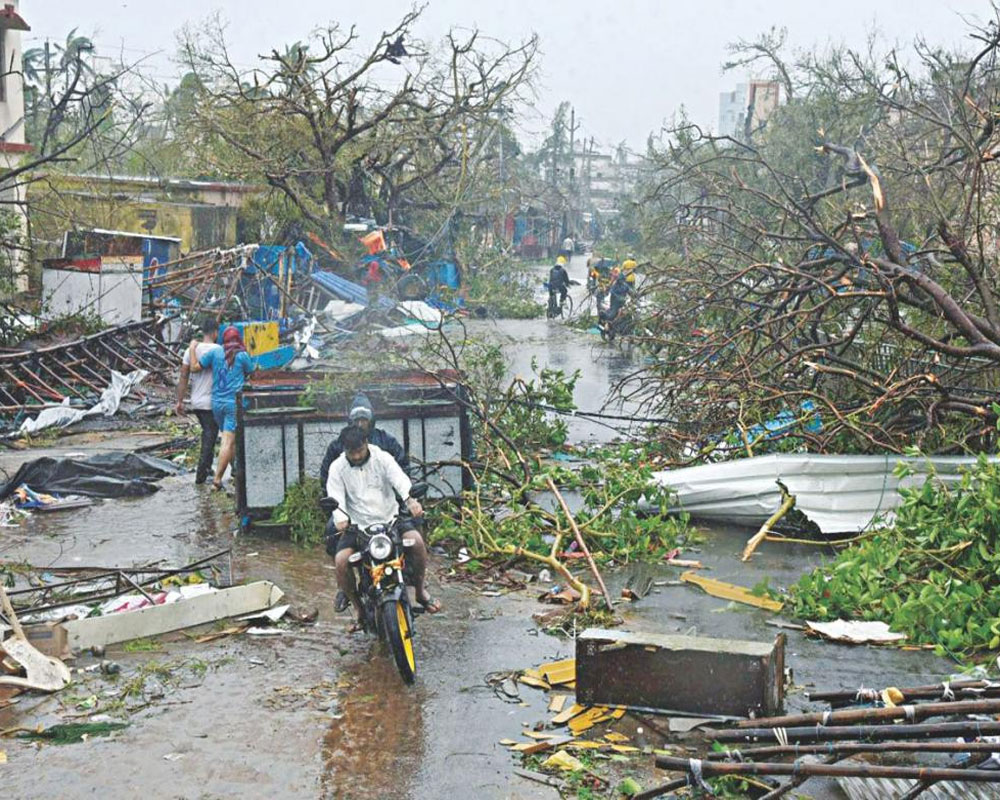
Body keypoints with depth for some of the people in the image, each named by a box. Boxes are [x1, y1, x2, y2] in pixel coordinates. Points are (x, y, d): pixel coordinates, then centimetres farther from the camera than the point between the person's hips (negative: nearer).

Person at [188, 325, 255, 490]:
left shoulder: (215, 352, 2)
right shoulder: (242, 355, -5)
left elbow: (195, 367, 4)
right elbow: (250, 373, 11)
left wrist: (192, 349, 18)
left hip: (217, 402, 4)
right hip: (234, 402, -4)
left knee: (230, 439, 20)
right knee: (228, 442, -7)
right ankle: (217, 478, -14)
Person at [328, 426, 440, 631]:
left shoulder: (382, 458, -1)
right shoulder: (338, 468, 1)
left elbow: (400, 479, -19)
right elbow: (335, 496, -11)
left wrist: (410, 499, -41)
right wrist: (341, 518, -34)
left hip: (390, 518, 0)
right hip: (357, 525, 0)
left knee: (417, 540, -27)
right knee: (341, 560, -24)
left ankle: (420, 590, -2)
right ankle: (358, 607, -1)